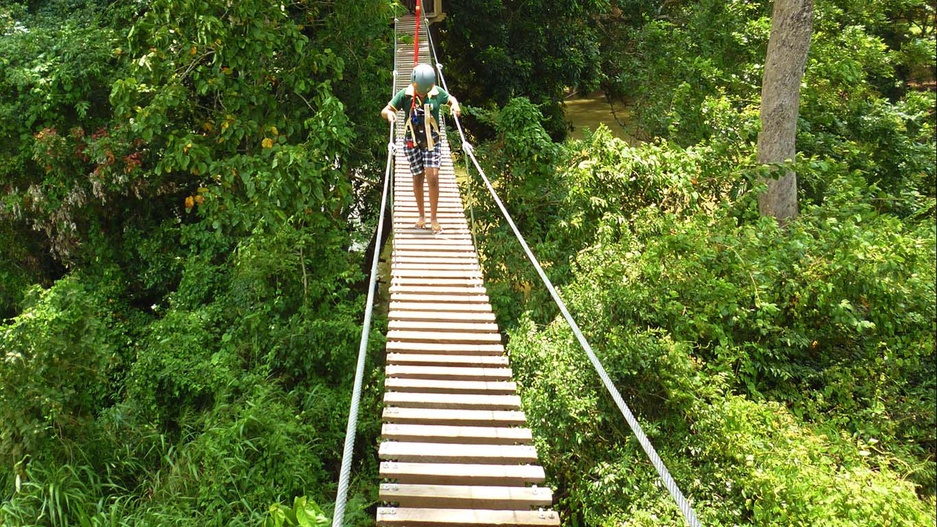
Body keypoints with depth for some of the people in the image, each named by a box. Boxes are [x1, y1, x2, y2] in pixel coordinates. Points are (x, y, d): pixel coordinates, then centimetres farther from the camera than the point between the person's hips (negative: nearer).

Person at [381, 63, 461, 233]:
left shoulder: (437, 93, -5)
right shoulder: (405, 95, -9)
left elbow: (451, 99, 15)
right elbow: (384, 111, -6)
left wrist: (455, 105, -9)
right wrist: (389, 113, -30)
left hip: (432, 141, 0)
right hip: (412, 142, 0)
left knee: (433, 177, -12)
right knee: (417, 180, 6)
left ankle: (433, 218, 0)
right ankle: (422, 216, 23)